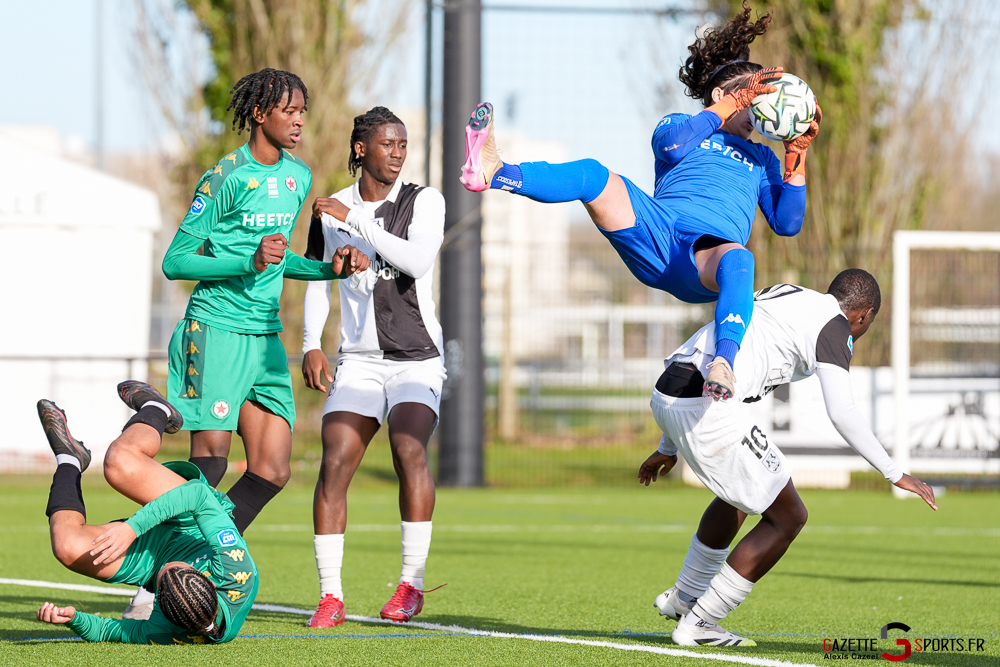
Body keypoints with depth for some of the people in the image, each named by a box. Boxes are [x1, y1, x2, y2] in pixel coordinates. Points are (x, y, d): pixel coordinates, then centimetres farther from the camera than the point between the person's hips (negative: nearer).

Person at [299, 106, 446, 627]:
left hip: (418, 356, -2)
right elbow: (317, 279, 17)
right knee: (334, 463, -14)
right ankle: (330, 595, -10)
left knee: (409, 448, -24)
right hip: (359, 359, 2)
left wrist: (355, 219, -20)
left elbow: (418, 260, -19)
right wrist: (311, 345, 5)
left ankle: (411, 584, -13)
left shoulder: (424, 201, 0)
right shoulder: (331, 211, 7)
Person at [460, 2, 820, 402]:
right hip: (658, 231, 0)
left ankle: (723, 365, -65)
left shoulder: (760, 158, 35)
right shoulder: (678, 125, 28)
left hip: (707, 258, 0)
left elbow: (787, 224, 21)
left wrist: (796, 158, 12)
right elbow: (673, 145, 0)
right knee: (593, 176, -26)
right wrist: (737, 102, 2)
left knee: (737, 259, -41)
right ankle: (490, 172, -45)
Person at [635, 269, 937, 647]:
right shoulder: (833, 325, 2)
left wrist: (668, 447, 38)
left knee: (743, 491, 33)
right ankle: (698, 623, 6)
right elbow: (841, 413, -11)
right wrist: (895, 475, -4)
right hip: (707, 409, -9)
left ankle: (685, 597, 43)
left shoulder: (784, 298, 28)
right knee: (787, 517, 5)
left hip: (666, 395, 9)